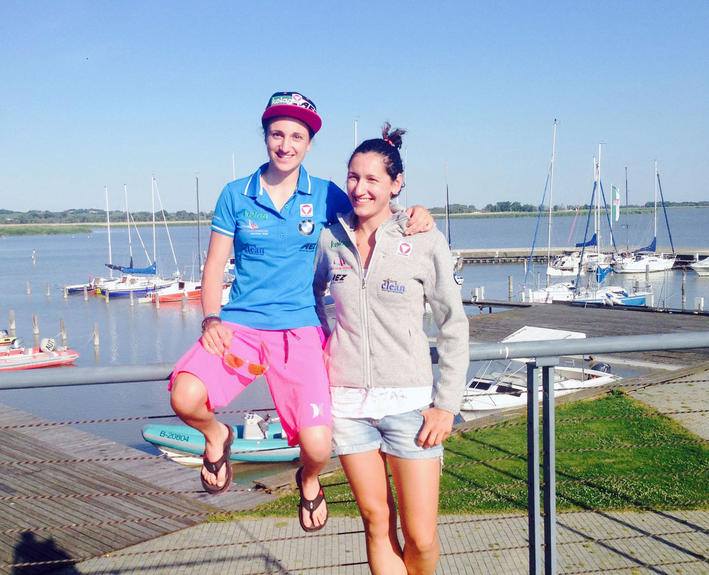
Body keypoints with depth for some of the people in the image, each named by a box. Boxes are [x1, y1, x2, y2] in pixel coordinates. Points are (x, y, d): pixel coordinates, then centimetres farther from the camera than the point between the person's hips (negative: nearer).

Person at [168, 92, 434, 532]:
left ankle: (309, 479, 23)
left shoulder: (324, 195, 6)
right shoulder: (236, 195, 6)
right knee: (186, 397, -29)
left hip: (300, 329, 0)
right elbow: (215, 265, 9)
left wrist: (416, 215, -7)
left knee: (317, 446, -18)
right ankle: (217, 435, 10)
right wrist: (212, 319, -7)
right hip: (240, 324, 1)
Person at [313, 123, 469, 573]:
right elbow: (313, 294, 22)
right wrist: (320, 344, 9)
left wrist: (447, 404, -5)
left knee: (421, 539, -1)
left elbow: (454, 325, 0)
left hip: (409, 399, -2)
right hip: (347, 400, 2)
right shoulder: (332, 239, 4)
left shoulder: (424, 241, -4)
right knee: (376, 523, 9)